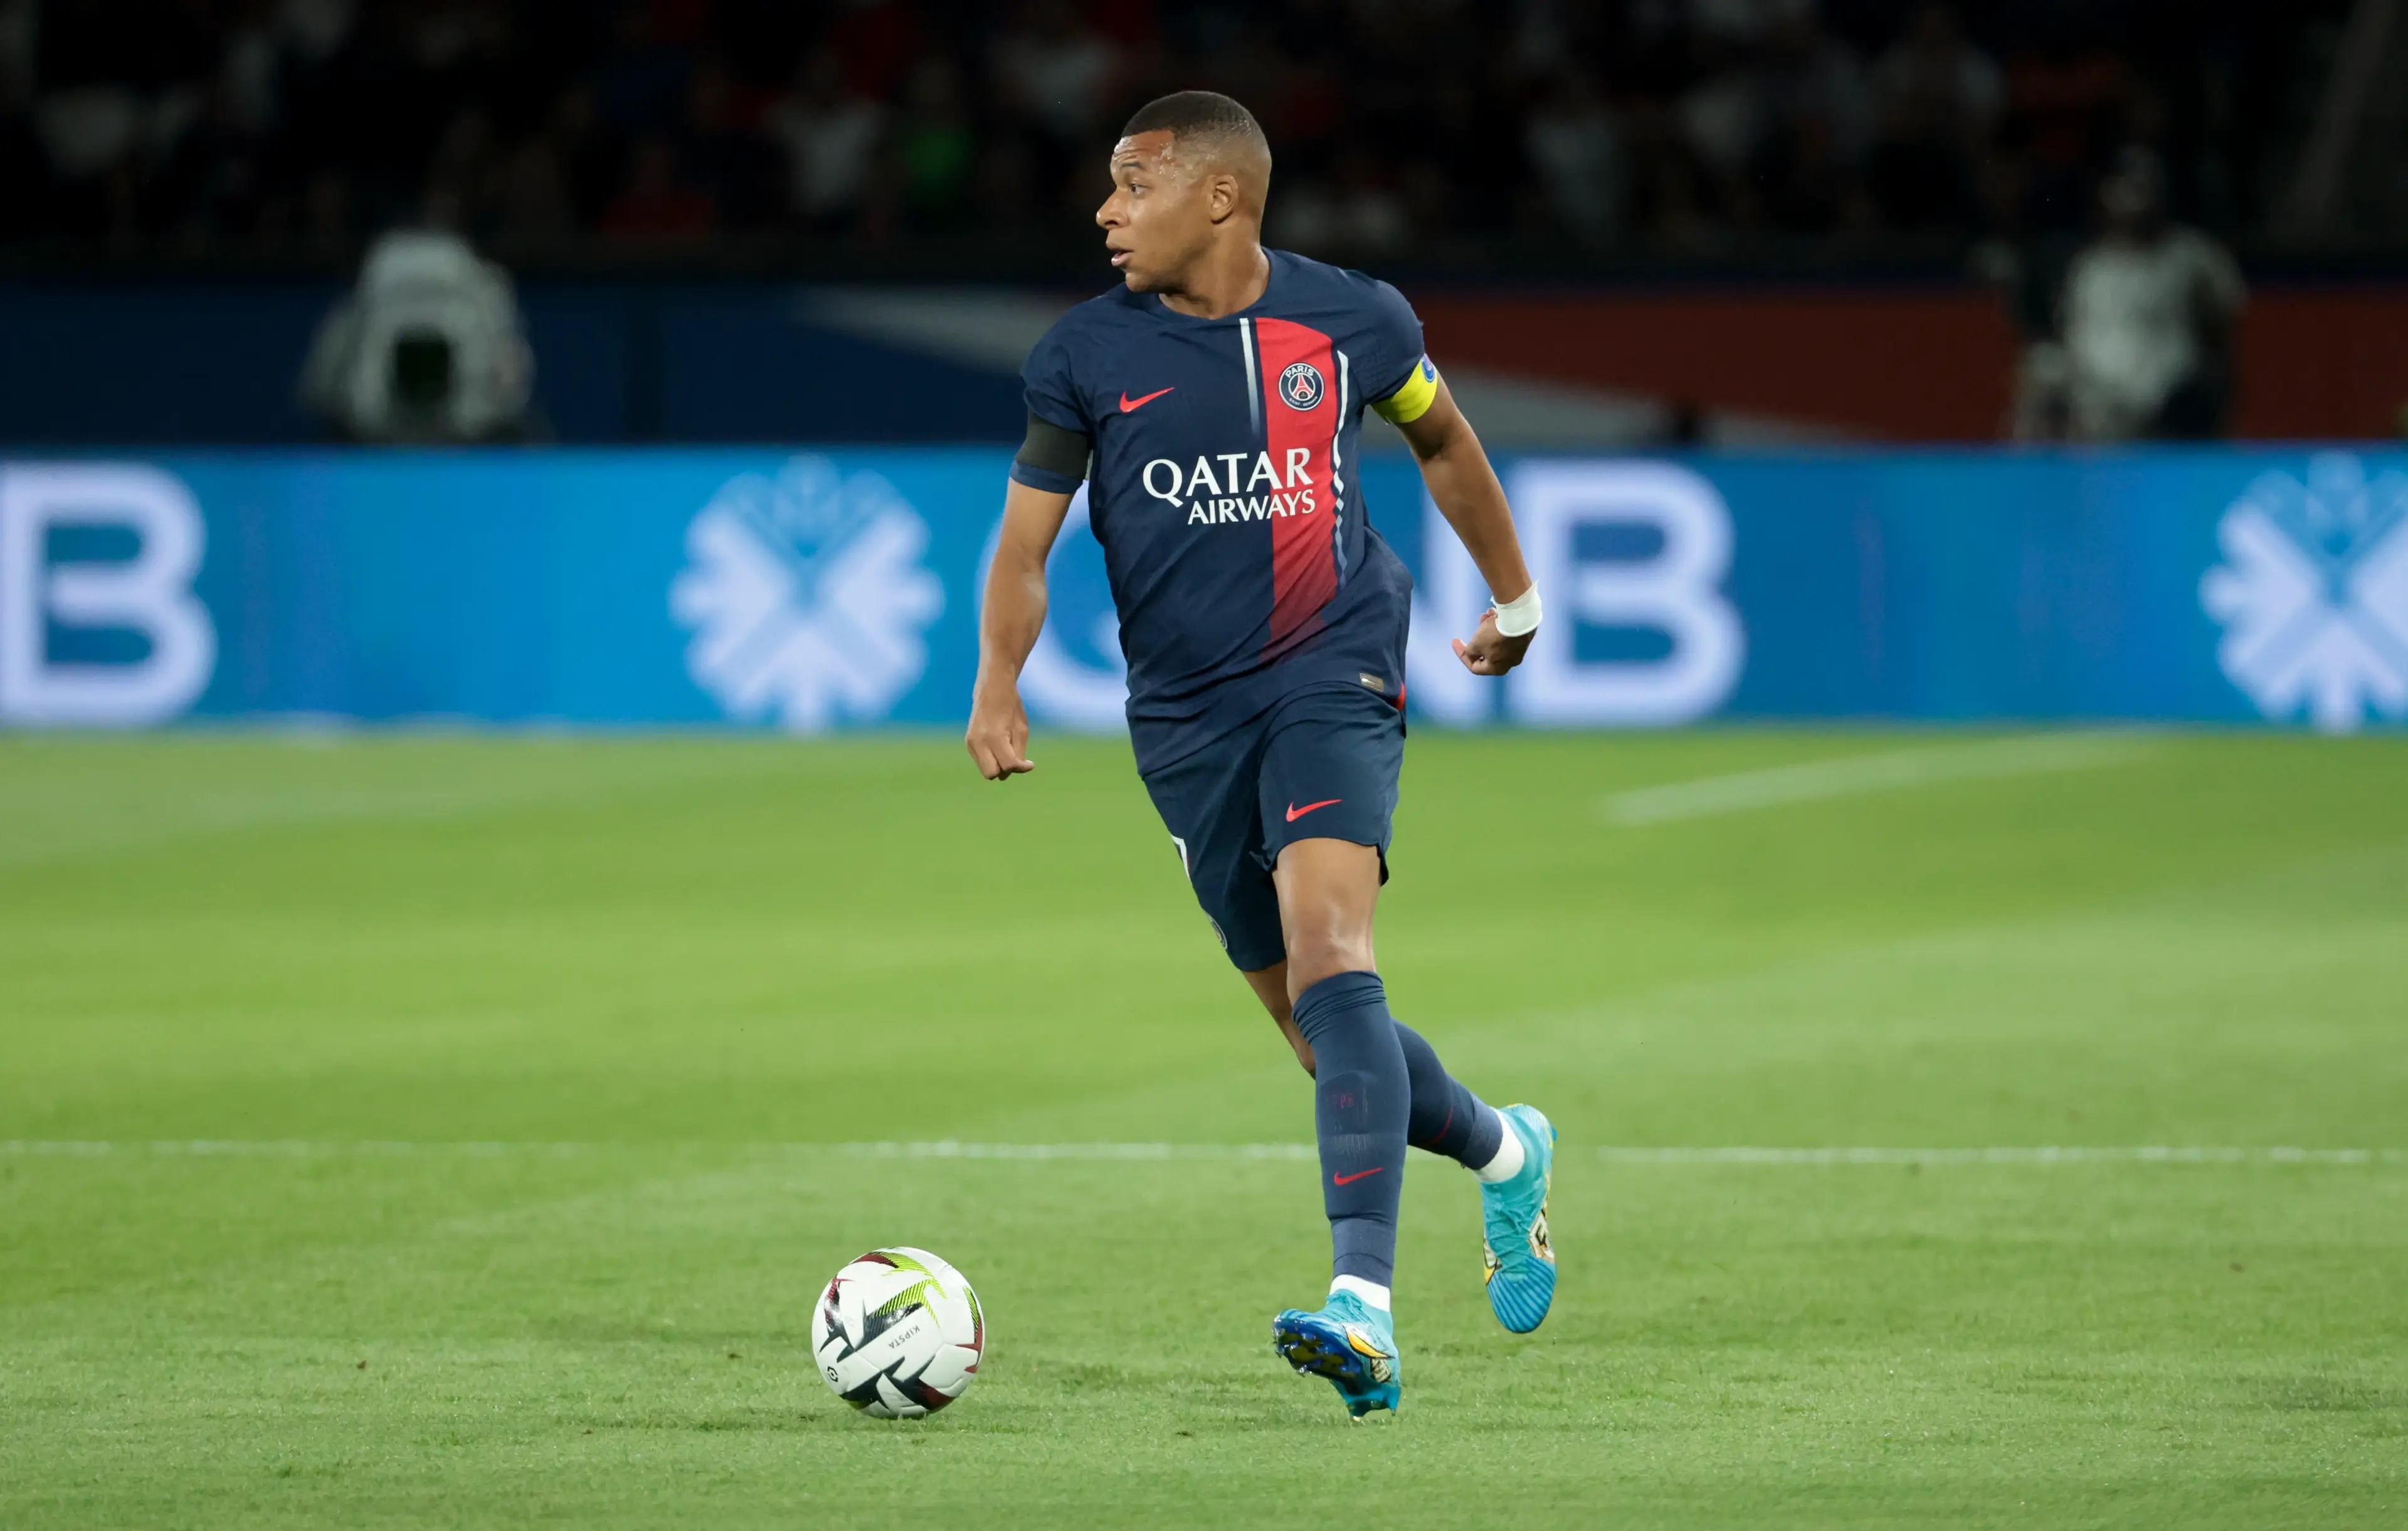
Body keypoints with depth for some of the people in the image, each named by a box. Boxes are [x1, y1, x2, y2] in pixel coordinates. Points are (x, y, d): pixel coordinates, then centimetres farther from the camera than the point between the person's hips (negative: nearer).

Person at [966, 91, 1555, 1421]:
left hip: (1333, 672, -3)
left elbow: (1440, 437, 17)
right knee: (1319, 1031, 7)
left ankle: (1363, 1305, -34)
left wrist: (1515, 594, 29)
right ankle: (1505, 1156, 38)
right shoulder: (1086, 354, -2)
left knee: (1328, 950, -25)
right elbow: (1026, 541, 2)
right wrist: (998, 687, -16)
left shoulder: (1349, 320, -2)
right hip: (1188, 713, 3)